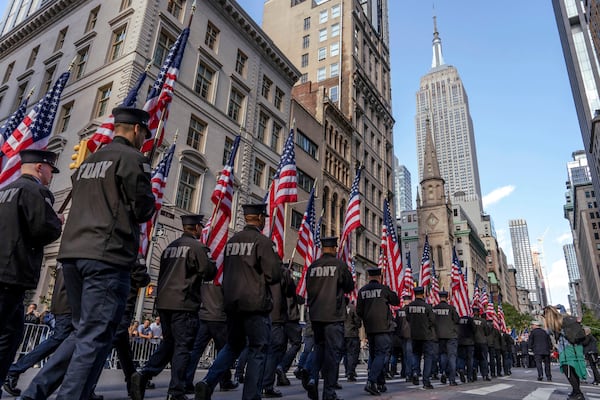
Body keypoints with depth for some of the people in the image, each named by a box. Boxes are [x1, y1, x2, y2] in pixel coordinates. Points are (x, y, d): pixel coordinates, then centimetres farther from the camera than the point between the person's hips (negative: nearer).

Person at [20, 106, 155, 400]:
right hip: (108, 256, -8)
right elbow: (144, 209, -7)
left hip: (73, 252, 8)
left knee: (83, 332, 18)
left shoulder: (88, 162, 21)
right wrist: (137, 211, 14)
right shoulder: (132, 158, -4)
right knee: (95, 337, -2)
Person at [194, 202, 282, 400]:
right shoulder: (262, 241, -10)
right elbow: (274, 275, -13)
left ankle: (208, 382, 6)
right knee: (258, 350, 5)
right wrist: (277, 261, 7)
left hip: (232, 303, 7)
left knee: (233, 346, 20)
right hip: (256, 304, -6)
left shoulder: (231, 241, 11)